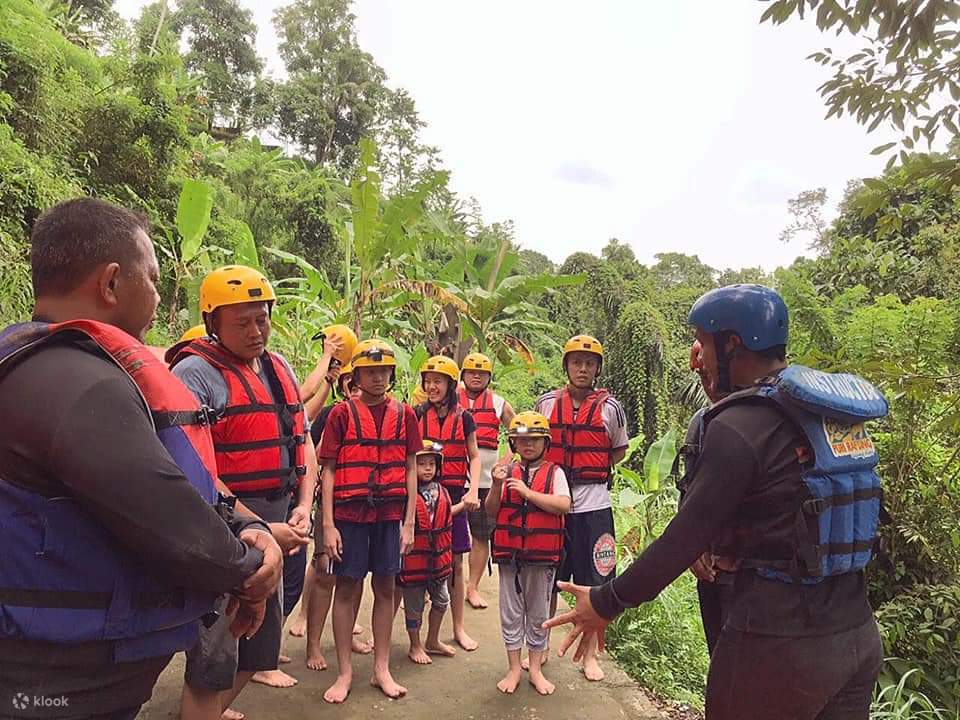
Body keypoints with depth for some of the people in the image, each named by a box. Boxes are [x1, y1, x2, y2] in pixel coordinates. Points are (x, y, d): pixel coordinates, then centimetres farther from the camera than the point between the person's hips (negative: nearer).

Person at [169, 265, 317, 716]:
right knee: (215, 660, 2)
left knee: (260, 647, 20)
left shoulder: (280, 369, 10)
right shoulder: (194, 373, -13)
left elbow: (303, 443, 15)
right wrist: (258, 530, -20)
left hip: (275, 532, 8)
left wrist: (303, 507, 2)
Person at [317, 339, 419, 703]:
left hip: (390, 514, 2)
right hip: (349, 512, -2)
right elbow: (329, 470, -2)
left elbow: (410, 470, 7)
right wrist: (328, 525, -7)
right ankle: (345, 672, 20)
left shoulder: (404, 414, 5)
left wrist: (409, 523, 3)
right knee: (347, 588, 6)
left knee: (385, 588, 10)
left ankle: (382, 669, 24)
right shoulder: (342, 413, -1)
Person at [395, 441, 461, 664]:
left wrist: (463, 504, 17)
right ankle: (415, 646, 28)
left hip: (438, 558, 7)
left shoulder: (441, 491, 4)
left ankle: (433, 641, 38)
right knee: (414, 605, 10)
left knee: (441, 600, 19)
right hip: (414, 558, -7)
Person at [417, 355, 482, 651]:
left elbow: (474, 457, 9)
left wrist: (473, 491, -3)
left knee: (455, 564, 7)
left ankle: (459, 628, 22)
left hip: (454, 494, 1)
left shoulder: (463, 418, 3)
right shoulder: (417, 415, 0)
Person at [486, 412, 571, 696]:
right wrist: (496, 486, -15)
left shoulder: (554, 472, -2)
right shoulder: (507, 472, 4)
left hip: (542, 555, -1)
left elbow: (564, 505, -16)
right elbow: (491, 511, 3)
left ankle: (535, 668, 28)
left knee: (538, 612, 12)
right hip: (509, 553, 2)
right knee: (511, 611, 11)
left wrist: (527, 492, -19)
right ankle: (514, 668, 26)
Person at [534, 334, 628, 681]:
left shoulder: (610, 408, 0)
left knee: (593, 584, 6)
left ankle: (589, 654, 23)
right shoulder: (546, 403, 3)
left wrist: (593, 472, 0)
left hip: (593, 505, -1)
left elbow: (619, 450, 12)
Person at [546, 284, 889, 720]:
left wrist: (606, 603, -8)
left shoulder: (740, 424, -18)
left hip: (780, 646, -7)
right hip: (860, 635, 7)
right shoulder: (839, 410, 5)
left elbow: (685, 537, -18)